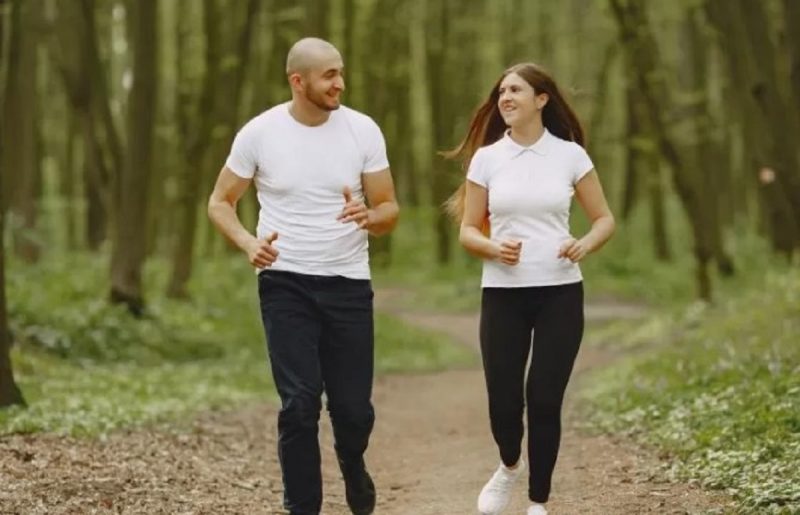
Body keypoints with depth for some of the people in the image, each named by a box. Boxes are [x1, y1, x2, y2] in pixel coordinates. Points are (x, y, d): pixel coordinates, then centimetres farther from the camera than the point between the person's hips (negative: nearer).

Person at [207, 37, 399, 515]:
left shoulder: (363, 130, -4)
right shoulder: (259, 133, -6)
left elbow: (390, 209, 0)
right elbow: (221, 202, 4)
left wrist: (369, 217, -24)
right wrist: (248, 242, -16)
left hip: (349, 283, 1)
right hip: (286, 284, -1)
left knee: (354, 407, 4)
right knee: (300, 402, -9)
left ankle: (353, 464, 38)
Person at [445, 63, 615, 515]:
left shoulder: (570, 155, 1)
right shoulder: (486, 158, 3)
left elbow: (605, 219, 7)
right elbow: (468, 231, 6)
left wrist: (586, 243, -15)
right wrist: (493, 247, -16)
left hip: (560, 292, -1)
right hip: (503, 293, 1)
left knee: (545, 399, -3)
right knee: (503, 399, -2)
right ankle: (510, 465, 32)